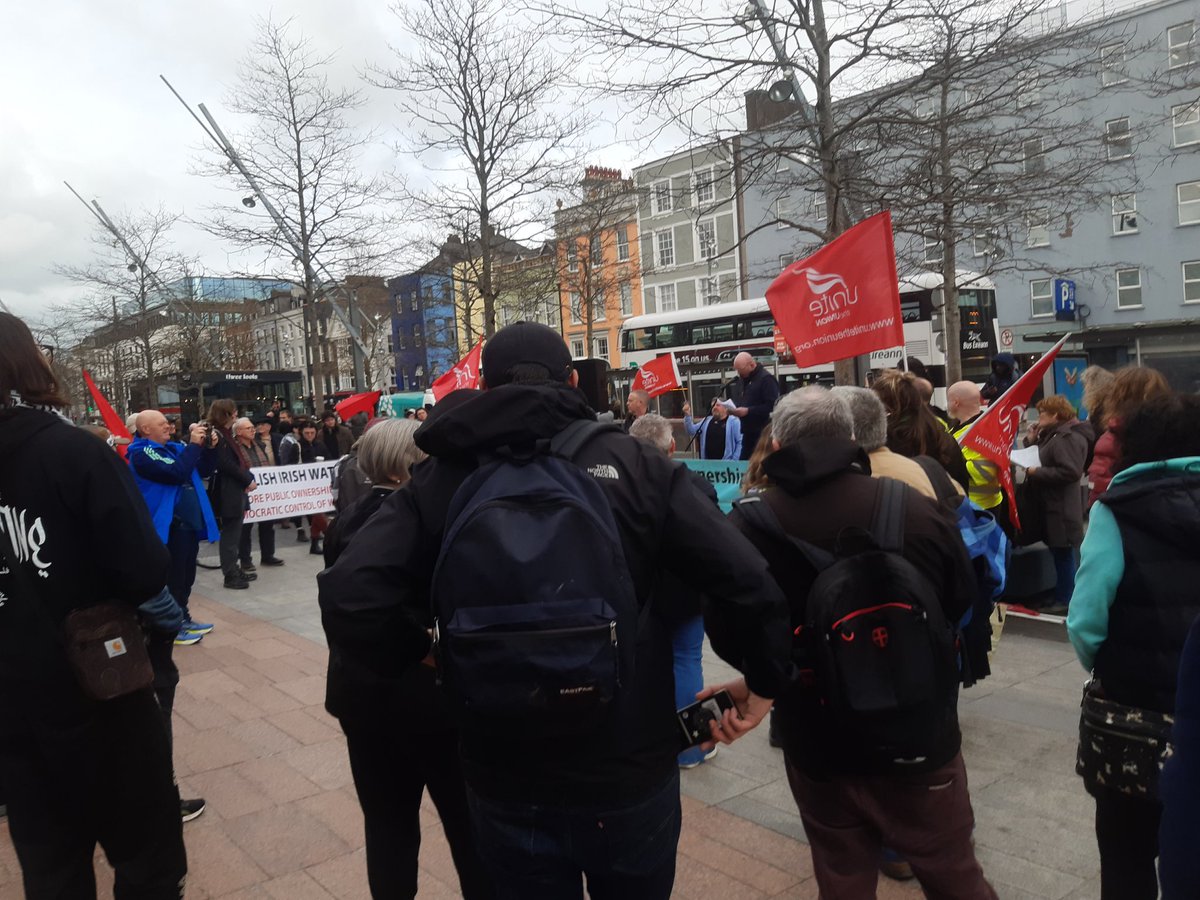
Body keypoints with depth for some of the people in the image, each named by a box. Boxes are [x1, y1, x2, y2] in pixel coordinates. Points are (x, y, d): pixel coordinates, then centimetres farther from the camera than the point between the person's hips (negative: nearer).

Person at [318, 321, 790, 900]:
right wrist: (762, 680, 4)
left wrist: (416, 653, 2)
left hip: (507, 784, 0)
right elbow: (745, 582, -13)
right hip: (631, 770, 0)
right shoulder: (634, 463, -6)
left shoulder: (443, 477, -5)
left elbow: (350, 595, -16)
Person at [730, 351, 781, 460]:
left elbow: (771, 406, -20)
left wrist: (748, 411, -22)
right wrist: (734, 409, 3)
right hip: (747, 431, 8)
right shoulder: (741, 380, 17)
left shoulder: (766, 379, -11)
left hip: (763, 432, -8)